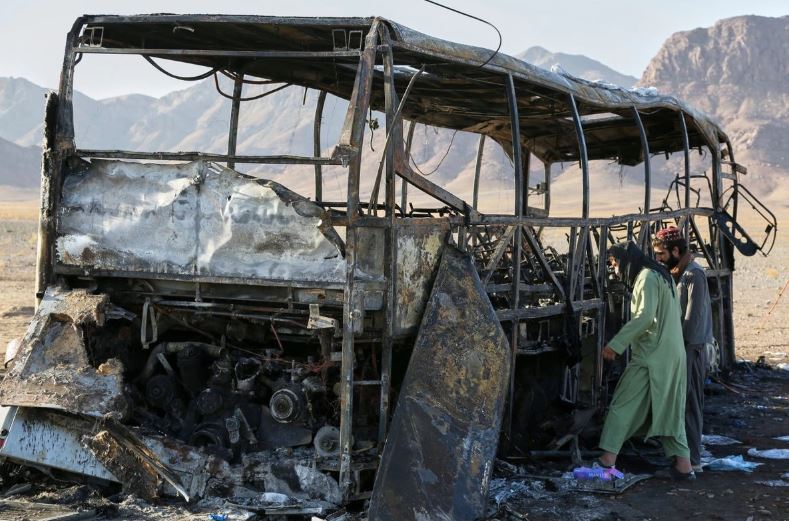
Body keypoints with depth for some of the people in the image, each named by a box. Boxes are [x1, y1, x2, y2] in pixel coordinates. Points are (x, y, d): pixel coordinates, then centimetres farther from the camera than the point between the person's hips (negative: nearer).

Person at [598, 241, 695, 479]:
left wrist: (616, 345, -22)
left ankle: (608, 458, -8)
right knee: (669, 409, 12)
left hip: (652, 356, -9)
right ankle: (683, 464, 11)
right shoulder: (661, 275, 19)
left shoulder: (647, 277, -11)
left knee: (623, 405, -6)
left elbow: (645, 316, -22)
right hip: (673, 355, 9)